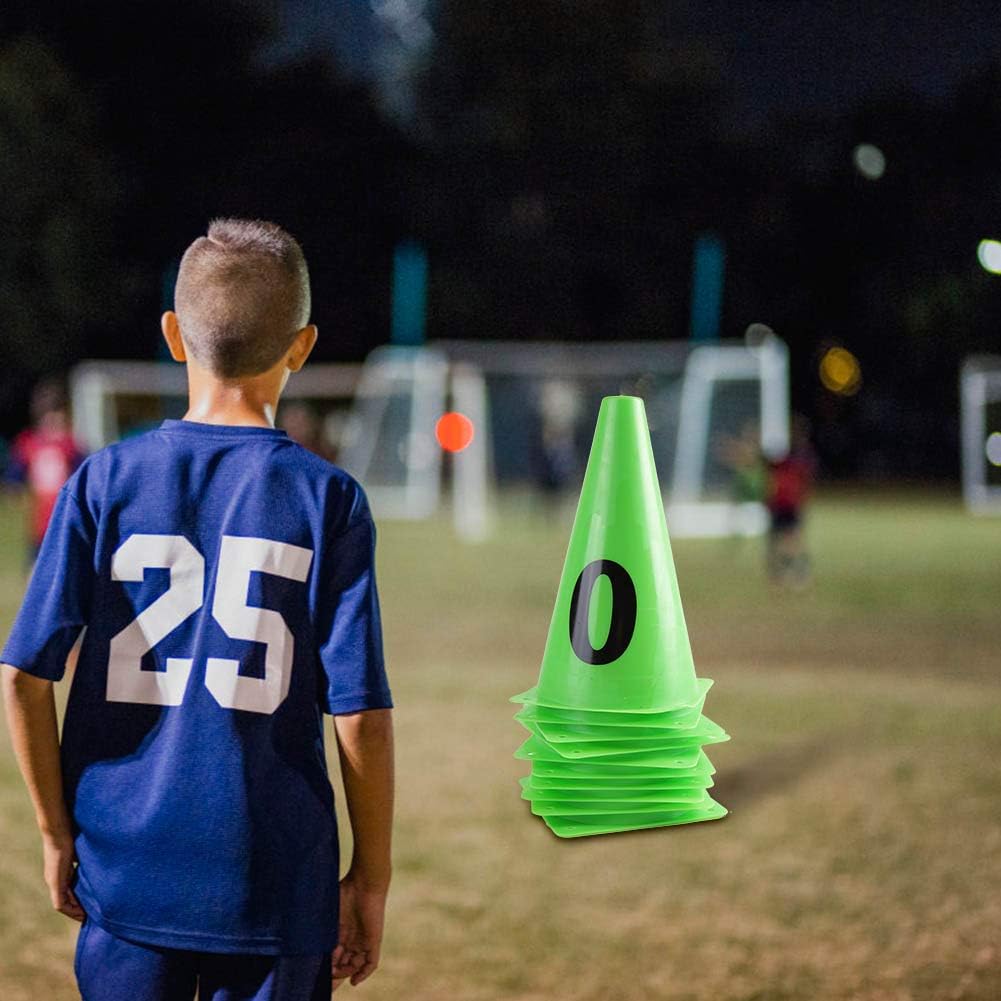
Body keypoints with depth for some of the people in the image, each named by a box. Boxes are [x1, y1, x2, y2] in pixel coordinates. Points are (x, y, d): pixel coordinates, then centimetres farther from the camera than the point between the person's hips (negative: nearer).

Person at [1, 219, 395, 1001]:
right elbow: (361, 710, -7)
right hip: (273, 885, -2)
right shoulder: (326, 498, -5)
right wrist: (371, 876, 3)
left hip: (126, 872, 2)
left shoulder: (105, 482, -1)